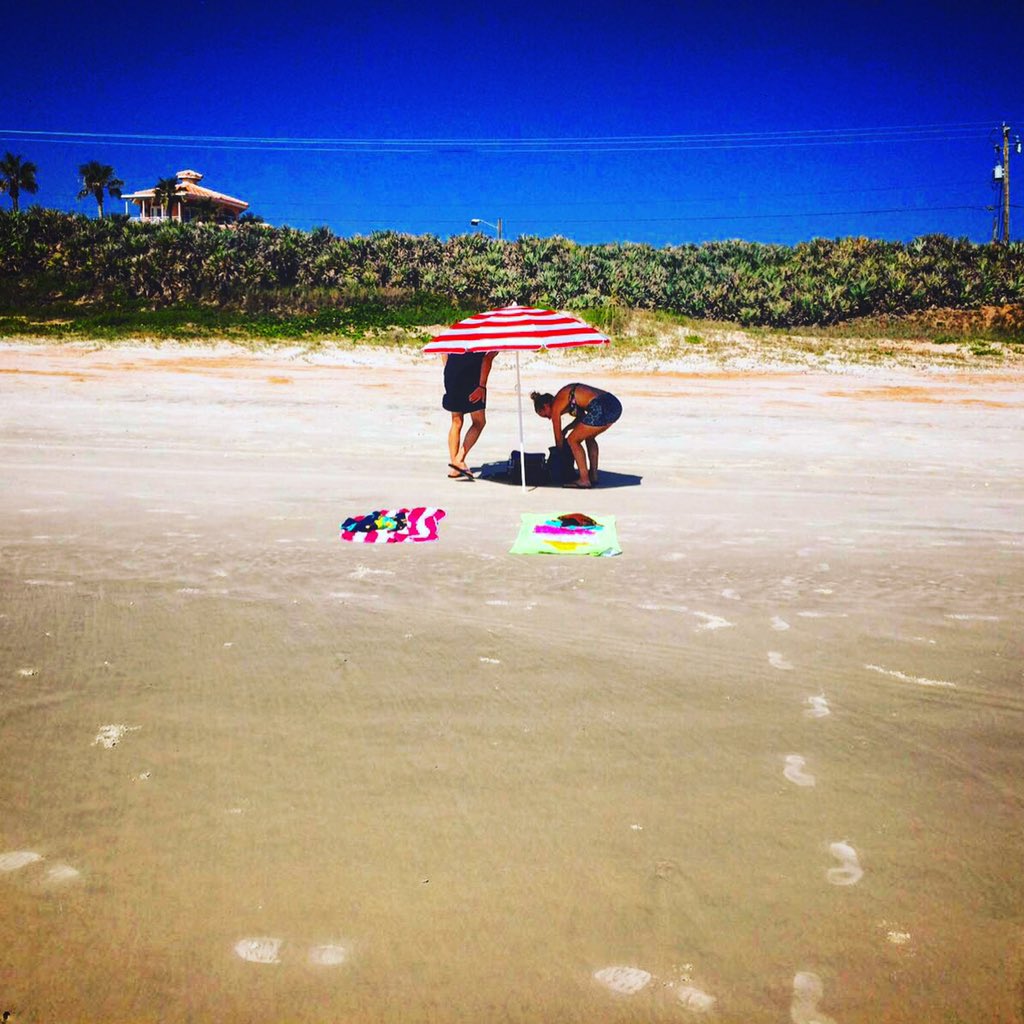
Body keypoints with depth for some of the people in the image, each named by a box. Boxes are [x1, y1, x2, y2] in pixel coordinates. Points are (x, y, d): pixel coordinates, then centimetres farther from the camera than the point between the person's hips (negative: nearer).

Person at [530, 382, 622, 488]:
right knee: (589, 437, 30)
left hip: (601, 408, -9)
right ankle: (593, 476, 29)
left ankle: (584, 480, 5)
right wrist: (567, 429, 35)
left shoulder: (555, 406, 4)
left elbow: (558, 437, 14)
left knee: (572, 440, 7)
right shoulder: (567, 396, 27)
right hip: (615, 404, 9)